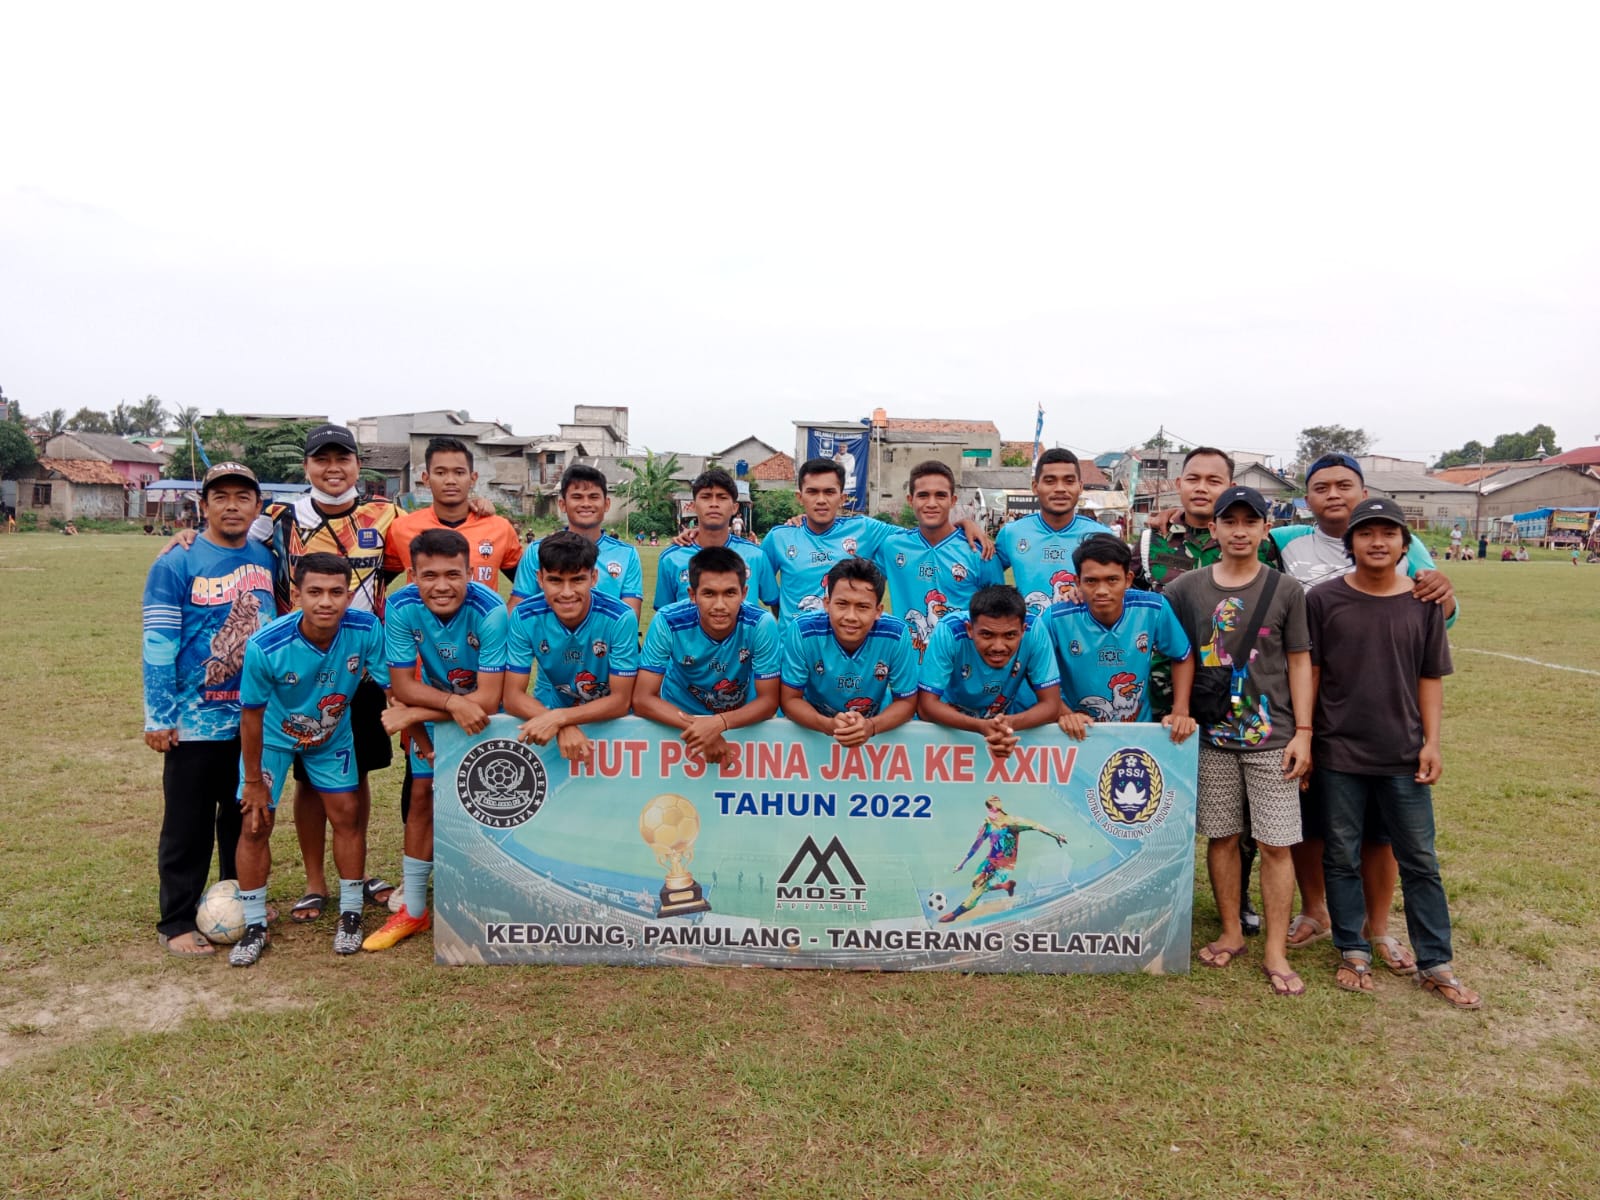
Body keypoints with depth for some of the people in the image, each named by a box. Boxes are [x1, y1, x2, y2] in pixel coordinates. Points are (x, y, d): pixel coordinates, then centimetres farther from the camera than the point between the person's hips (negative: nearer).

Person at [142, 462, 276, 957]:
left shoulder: (267, 558, 4)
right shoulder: (176, 565, -10)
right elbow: (158, 645, -11)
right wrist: (158, 718, -13)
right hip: (196, 722, -4)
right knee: (188, 826, 6)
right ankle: (177, 921, 19)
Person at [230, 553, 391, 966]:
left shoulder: (366, 630, -32)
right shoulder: (265, 647, -34)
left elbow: (395, 688, -19)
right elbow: (251, 715, -20)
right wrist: (254, 781, -11)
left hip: (332, 735, 2)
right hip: (273, 735, -2)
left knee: (348, 815, 2)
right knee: (254, 823, -2)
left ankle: (350, 915, 20)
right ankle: (254, 926, 16)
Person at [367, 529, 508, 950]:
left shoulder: (490, 610, -34)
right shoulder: (401, 608, -24)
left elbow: (487, 700, -33)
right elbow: (402, 686, -19)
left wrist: (413, 714, -28)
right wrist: (453, 702, -37)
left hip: (483, 711, -3)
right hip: (435, 708, 3)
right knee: (421, 797, 5)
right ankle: (413, 910, 20)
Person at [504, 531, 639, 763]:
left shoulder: (621, 618, -21)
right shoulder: (524, 617, -15)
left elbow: (620, 701, -17)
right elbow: (513, 696, -13)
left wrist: (559, 718, -31)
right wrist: (563, 727, -30)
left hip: (608, 718, -1)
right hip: (546, 709, 2)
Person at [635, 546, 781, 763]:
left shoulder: (762, 624, -23)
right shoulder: (667, 623, -22)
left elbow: (769, 700, -17)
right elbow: (642, 698, -18)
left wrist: (719, 723, -34)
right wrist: (699, 729, -31)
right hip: (679, 721, 0)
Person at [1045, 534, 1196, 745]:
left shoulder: (1153, 609, -10)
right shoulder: (1056, 619, -15)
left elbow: (1183, 657, 7)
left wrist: (1180, 711, -2)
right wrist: (1063, 713, -16)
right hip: (1078, 736, 0)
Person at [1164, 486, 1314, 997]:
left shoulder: (1286, 591, 1)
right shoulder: (1186, 588, 2)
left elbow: (1299, 663, 2)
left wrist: (1303, 733, -2)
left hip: (1271, 736, -1)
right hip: (1212, 735, 1)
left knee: (1275, 843, 0)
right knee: (1221, 836, 9)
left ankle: (1276, 952, 10)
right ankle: (1231, 933, 25)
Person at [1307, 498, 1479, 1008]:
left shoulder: (1424, 602, 1)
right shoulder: (1324, 600, -4)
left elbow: (1430, 678, 5)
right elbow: (1309, 672, 0)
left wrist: (1431, 743, -1)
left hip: (1404, 754, 1)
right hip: (1338, 752, -1)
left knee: (1420, 860, 10)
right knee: (1342, 856, 9)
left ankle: (1435, 965, 22)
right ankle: (1353, 952, 24)